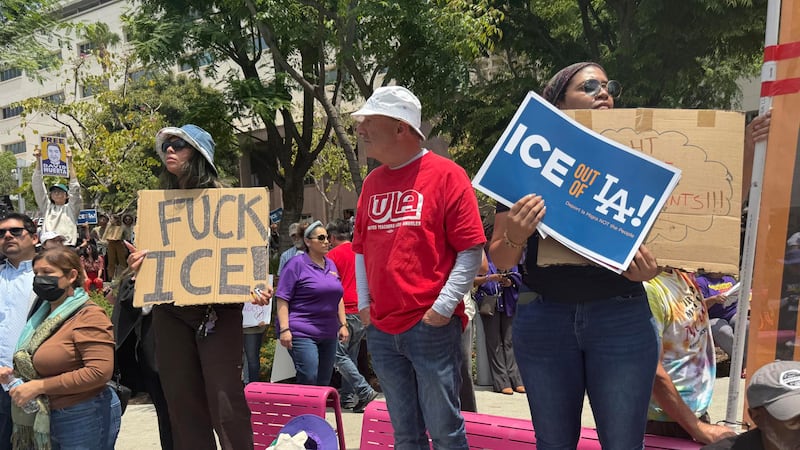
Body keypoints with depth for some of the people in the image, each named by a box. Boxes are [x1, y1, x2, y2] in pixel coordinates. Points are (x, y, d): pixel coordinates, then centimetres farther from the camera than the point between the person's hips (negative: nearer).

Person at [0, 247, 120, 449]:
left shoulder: (88, 316, -15)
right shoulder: (44, 315, 12)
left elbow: (100, 371, -25)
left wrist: (40, 386, -21)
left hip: (84, 418, -8)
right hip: (46, 419, 8)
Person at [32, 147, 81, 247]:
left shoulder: (71, 208, 11)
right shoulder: (47, 207, 19)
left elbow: (75, 188, 0)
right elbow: (38, 187, 13)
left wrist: (70, 162, -5)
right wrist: (38, 160, 5)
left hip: (67, 246, -3)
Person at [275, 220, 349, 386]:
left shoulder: (331, 265, 14)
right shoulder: (296, 264, -6)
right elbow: (282, 299, -9)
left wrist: (343, 324, 15)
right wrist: (284, 329, -18)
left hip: (328, 334, 7)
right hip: (302, 333, -7)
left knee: (324, 383, 10)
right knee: (308, 380, -13)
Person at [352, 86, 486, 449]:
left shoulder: (446, 174, -6)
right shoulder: (372, 182, 12)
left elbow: (471, 251, -9)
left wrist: (444, 308, -13)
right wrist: (363, 303, 10)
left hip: (432, 326, -5)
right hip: (380, 330, 6)